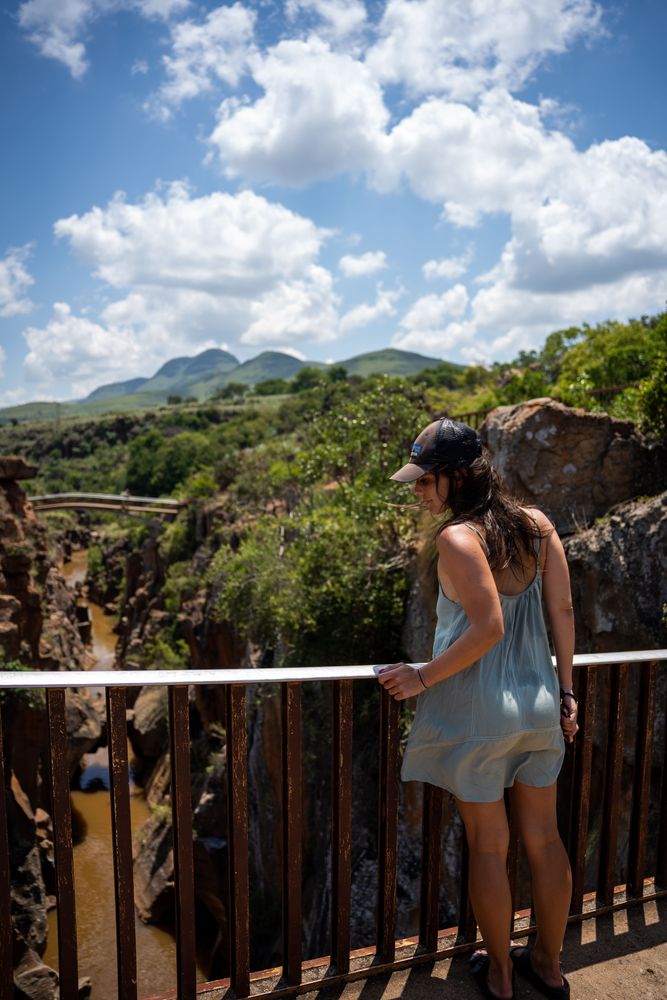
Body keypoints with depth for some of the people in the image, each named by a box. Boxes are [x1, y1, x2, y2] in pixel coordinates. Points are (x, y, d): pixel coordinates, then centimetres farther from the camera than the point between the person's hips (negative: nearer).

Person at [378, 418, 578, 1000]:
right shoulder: (537, 525, 0)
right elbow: (563, 612, 2)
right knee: (544, 837, 20)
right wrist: (565, 690, 10)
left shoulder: (457, 537, -19)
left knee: (489, 847, 13)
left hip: (478, 711, -6)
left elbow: (487, 627, -26)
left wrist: (423, 677, -16)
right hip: (539, 702, 6)